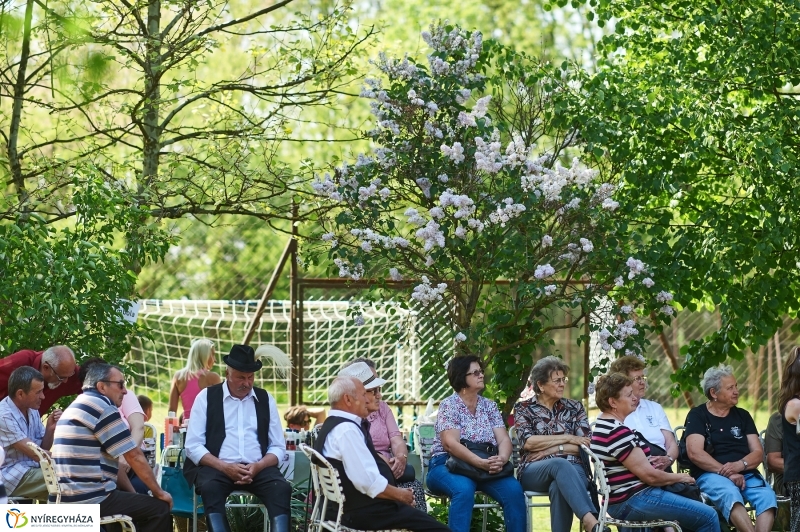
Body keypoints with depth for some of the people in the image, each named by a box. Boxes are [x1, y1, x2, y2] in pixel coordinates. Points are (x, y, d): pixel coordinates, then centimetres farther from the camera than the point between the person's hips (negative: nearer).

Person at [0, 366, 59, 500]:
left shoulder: (32, 410, 7)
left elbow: (43, 449, 14)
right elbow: (35, 454, -20)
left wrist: (50, 429, -5)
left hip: (31, 470, 9)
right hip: (12, 477, -9)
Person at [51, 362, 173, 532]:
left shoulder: (77, 407, 21)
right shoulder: (103, 407, -9)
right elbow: (134, 456, -9)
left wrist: (133, 494, 25)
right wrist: (159, 492, 1)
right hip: (90, 499, -10)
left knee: (140, 503, 26)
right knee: (160, 509, -4)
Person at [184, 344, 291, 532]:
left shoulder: (265, 399, 14)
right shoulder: (207, 397, 7)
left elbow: (278, 447, 12)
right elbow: (193, 446, 1)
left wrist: (258, 467, -10)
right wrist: (224, 467, -14)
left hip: (258, 468, 2)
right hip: (216, 466, -2)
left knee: (282, 488, -28)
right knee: (210, 487, -36)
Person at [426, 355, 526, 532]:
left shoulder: (489, 406, 12)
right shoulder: (449, 405, -4)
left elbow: (504, 439, 2)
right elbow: (450, 444, -17)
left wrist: (501, 459, -22)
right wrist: (481, 462, -30)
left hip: (487, 466, 5)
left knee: (513, 489, -23)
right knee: (464, 489, -38)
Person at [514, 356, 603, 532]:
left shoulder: (574, 408, 16)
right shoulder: (523, 409, 11)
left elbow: (585, 444, 4)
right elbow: (528, 442, -6)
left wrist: (549, 449, -7)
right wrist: (568, 439, -5)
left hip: (572, 469, 2)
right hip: (534, 472, -2)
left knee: (559, 486, -38)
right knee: (560, 464, -39)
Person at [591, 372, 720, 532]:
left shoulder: (605, 425, 12)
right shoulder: (617, 432, -21)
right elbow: (650, 475, -20)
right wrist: (679, 477, -3)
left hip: (624, 499, 11)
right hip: (635, 502, -11)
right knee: (708, 516, -9)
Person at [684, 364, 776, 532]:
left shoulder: (742, 416, 19)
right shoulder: (698, 415, 6)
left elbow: (758, 453, 11)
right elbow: (695, 453, -7)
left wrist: (739, 465, -11)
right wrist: (727, 473, -14)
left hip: (746, 474, 4)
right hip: (710, 474, -4)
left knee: (767, 495, -29)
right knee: (730, 494, -38)